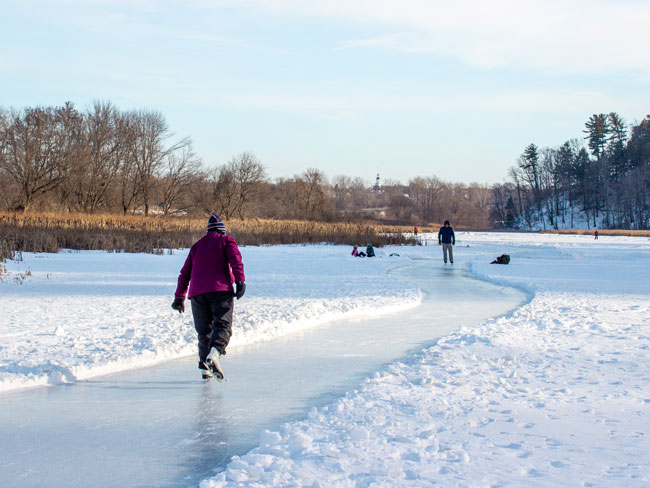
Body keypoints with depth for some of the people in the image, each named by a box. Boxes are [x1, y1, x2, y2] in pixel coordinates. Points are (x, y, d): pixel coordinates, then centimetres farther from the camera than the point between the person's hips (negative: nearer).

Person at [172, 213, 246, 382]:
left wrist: (179, 297, 32)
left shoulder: (197, 246, 25)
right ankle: (214, 353, -37)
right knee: (223, 324, -11)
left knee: (204, 330, 11)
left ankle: (204, 365, 2)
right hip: (220, 289, -4)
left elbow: (185, 273, 26)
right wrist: (240, 280, -15)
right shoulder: (226, 241, 14)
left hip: (197, 292, 4)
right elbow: (235, 260, -6)